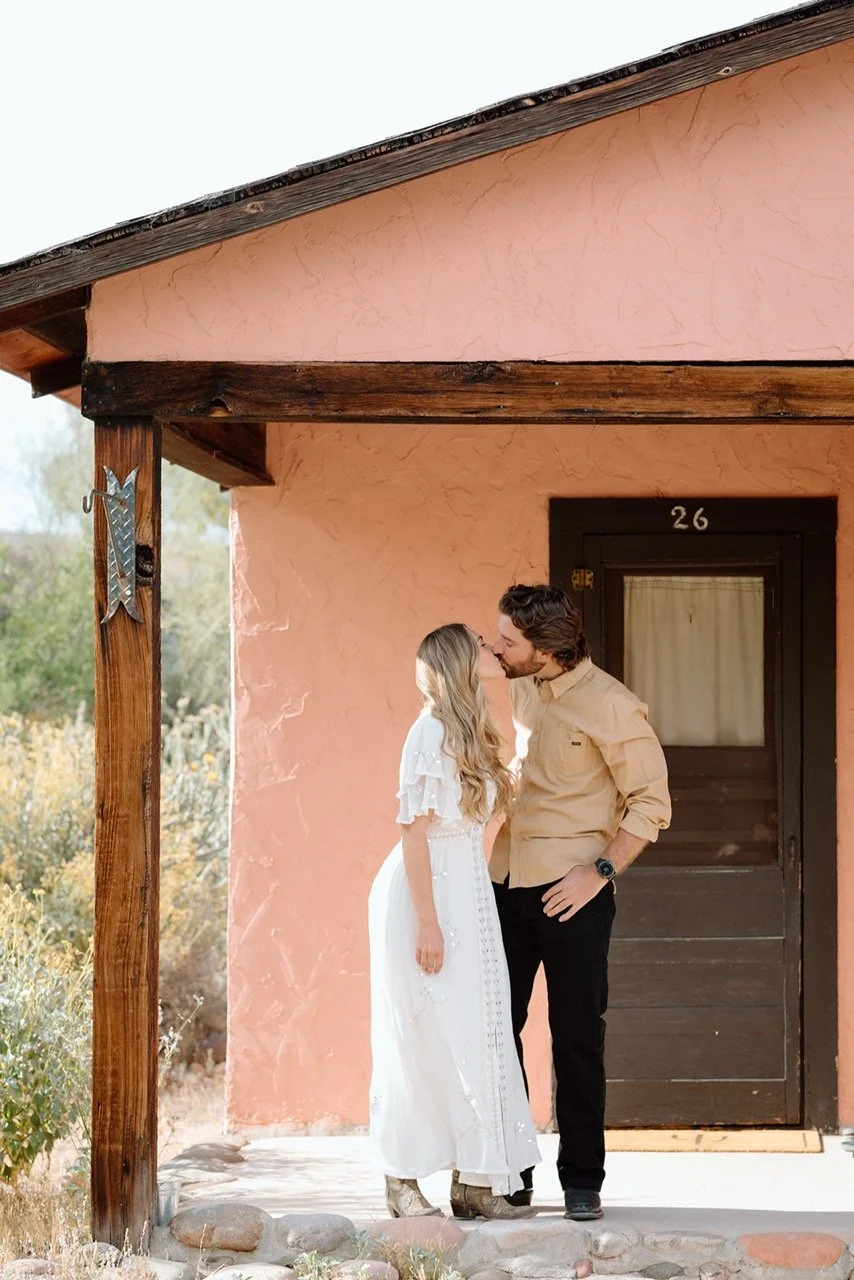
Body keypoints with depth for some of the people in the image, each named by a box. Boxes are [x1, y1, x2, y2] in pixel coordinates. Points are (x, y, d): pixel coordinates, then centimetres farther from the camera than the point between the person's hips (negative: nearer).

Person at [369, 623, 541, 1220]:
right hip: (428, 896, -8)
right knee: (426, 1040, -2)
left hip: (468, 896, 8)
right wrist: (428, 921, -18)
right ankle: (403, 1181, 8)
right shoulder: (433, 731, -13)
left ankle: (476, 1182, 8)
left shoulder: (472, 734, 14)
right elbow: (415, 829, -16)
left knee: (473, 1035, 5)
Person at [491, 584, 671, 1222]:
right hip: (505, 883, 6)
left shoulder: (610, 707, -11)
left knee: (577, 1037, -1)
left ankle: (583, 1181, 9)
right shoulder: (516, 692, 10)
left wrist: (600, 870, -16)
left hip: (571, 891, -6)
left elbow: (652, 802, -9)